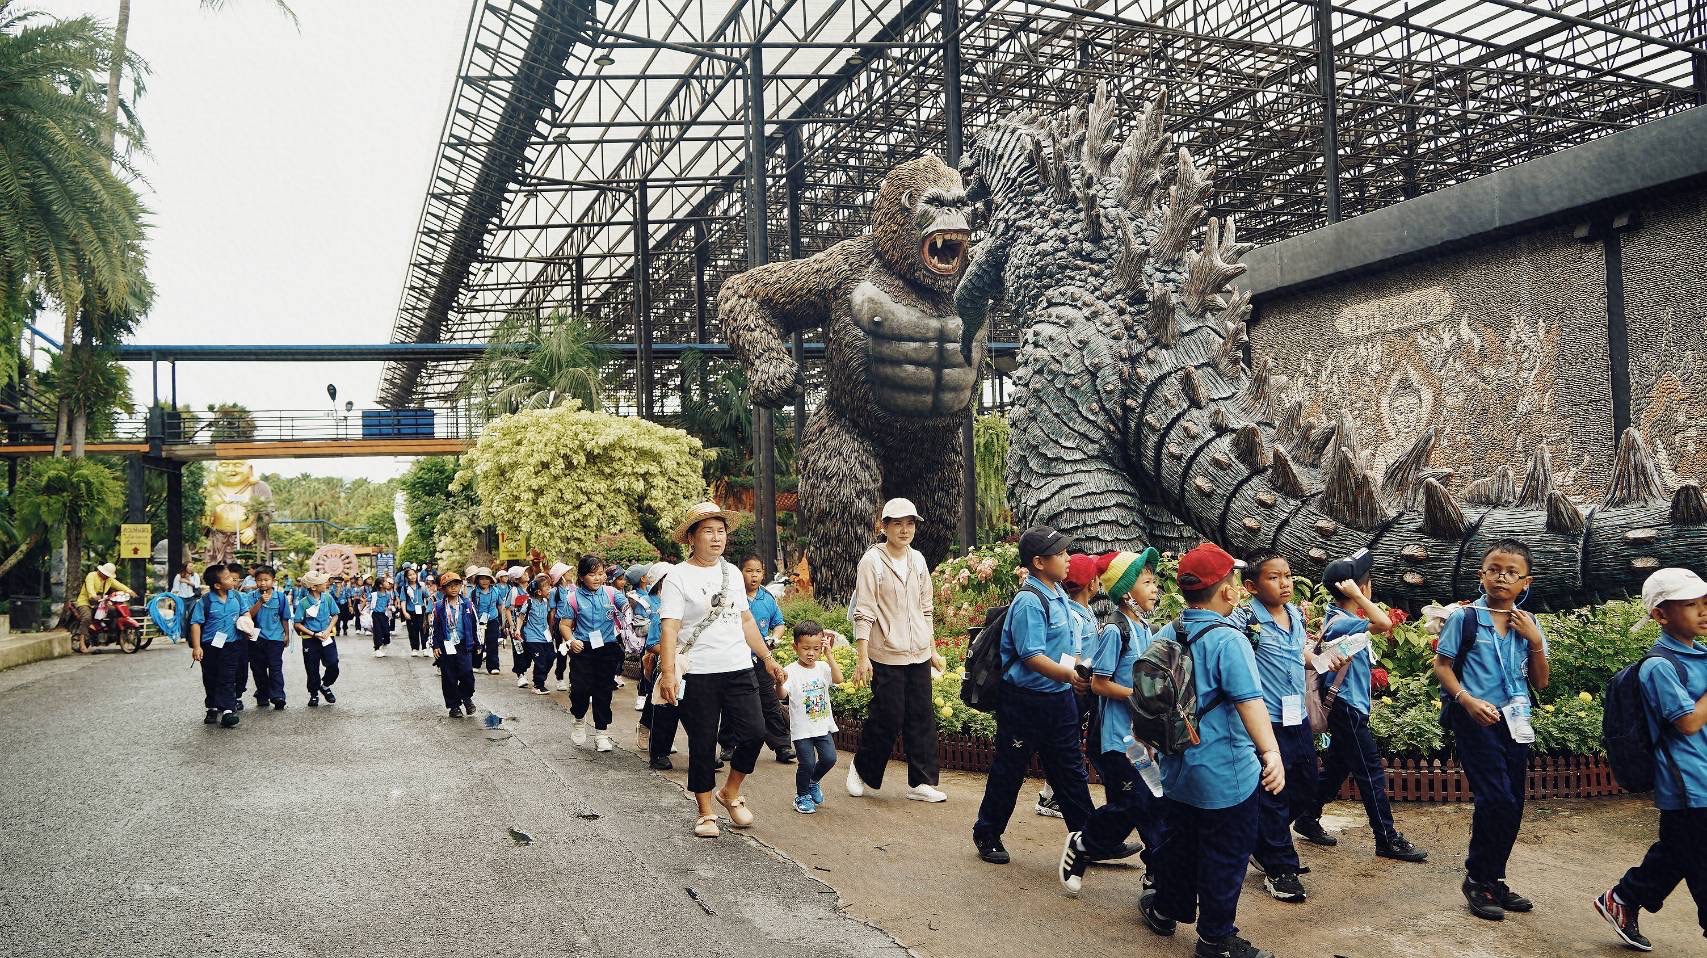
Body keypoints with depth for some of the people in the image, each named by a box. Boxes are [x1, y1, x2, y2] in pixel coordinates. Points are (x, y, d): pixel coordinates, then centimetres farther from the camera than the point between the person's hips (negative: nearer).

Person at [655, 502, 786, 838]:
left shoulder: (732, 573, 13)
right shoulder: (678, 577, -5)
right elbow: (669, 628, -13)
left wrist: (767, 658, 18)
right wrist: (668, 672, -23)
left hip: (738, 670, 5)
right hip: (697, 675, -5)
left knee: (754, 732, -4)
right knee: (702, 746, 3)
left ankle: (730, 792, 21)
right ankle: (706, 813, 19)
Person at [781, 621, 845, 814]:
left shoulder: (822, 667, 1)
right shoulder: (791, 671, -12)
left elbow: (838, 679, -16)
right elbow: (783, 695, -24)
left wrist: (828, 654, -19)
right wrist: (780, 683, -47)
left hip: (823, 725, 4)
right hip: (802, 729, -4)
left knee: (829, 758, -4)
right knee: (807, 763, -8)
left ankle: (813, 782, 27)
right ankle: (802, 796, 18)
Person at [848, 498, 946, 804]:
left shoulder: (918, 560, 9)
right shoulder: (872, 561, -8)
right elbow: (863, 613, -11)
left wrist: (933, 651, 16)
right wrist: (862, 657, -15)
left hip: (919, 655, 6)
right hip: (887, 656, -5)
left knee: (922, 718, 5)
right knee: (887, 718, -1)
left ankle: (921, 782, 14)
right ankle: (861, 768, 23)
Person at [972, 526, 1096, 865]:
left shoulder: (1059, 596, 9)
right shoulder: (1029, 602, -19)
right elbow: (1032, 656, -25)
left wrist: (1077, 678, 11)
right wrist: (1068, 675, -35)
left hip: (1059, 698, 8)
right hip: (1025, 700, -8)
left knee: (1070, 770, 13)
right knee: (1009, 771, 7)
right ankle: (987, 835, 24)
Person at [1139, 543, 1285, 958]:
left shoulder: (1165, 636, 1)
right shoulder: (1228, 640, -20)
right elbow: (1250, 702, -32)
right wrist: (1272, 753, -39)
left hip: (1177, 765, 7)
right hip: (1225, 773, -7)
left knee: (1178, 842, 23)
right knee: (1225, 856, 8)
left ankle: (1166, 909, 39)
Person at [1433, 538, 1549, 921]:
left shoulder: (1528, 625, 7)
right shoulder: (1465, 618, -6)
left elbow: (1540, 682, 8)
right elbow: (1442, 666, -4)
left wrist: (1535, 640, -6)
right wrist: (1467, 700, -19)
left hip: (1514, 721, 5)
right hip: (1476, 719, -5)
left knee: (1513, 807, 9)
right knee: (1496, 800, -11)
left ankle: (1494, 879, 24)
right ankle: (1477, 879, 6)